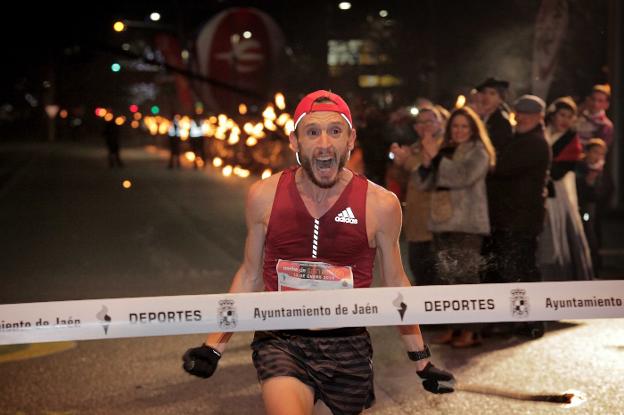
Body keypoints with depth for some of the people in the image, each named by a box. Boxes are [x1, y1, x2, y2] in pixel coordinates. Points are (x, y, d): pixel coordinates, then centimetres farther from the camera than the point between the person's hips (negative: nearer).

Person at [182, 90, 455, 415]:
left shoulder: (380, 205, -4)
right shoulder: (264, 196, -2)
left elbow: (395, 283, 9)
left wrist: (421, 361, 11)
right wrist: (214, 346, 8)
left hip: (347, 348, 1)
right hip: (281, 343, -1)